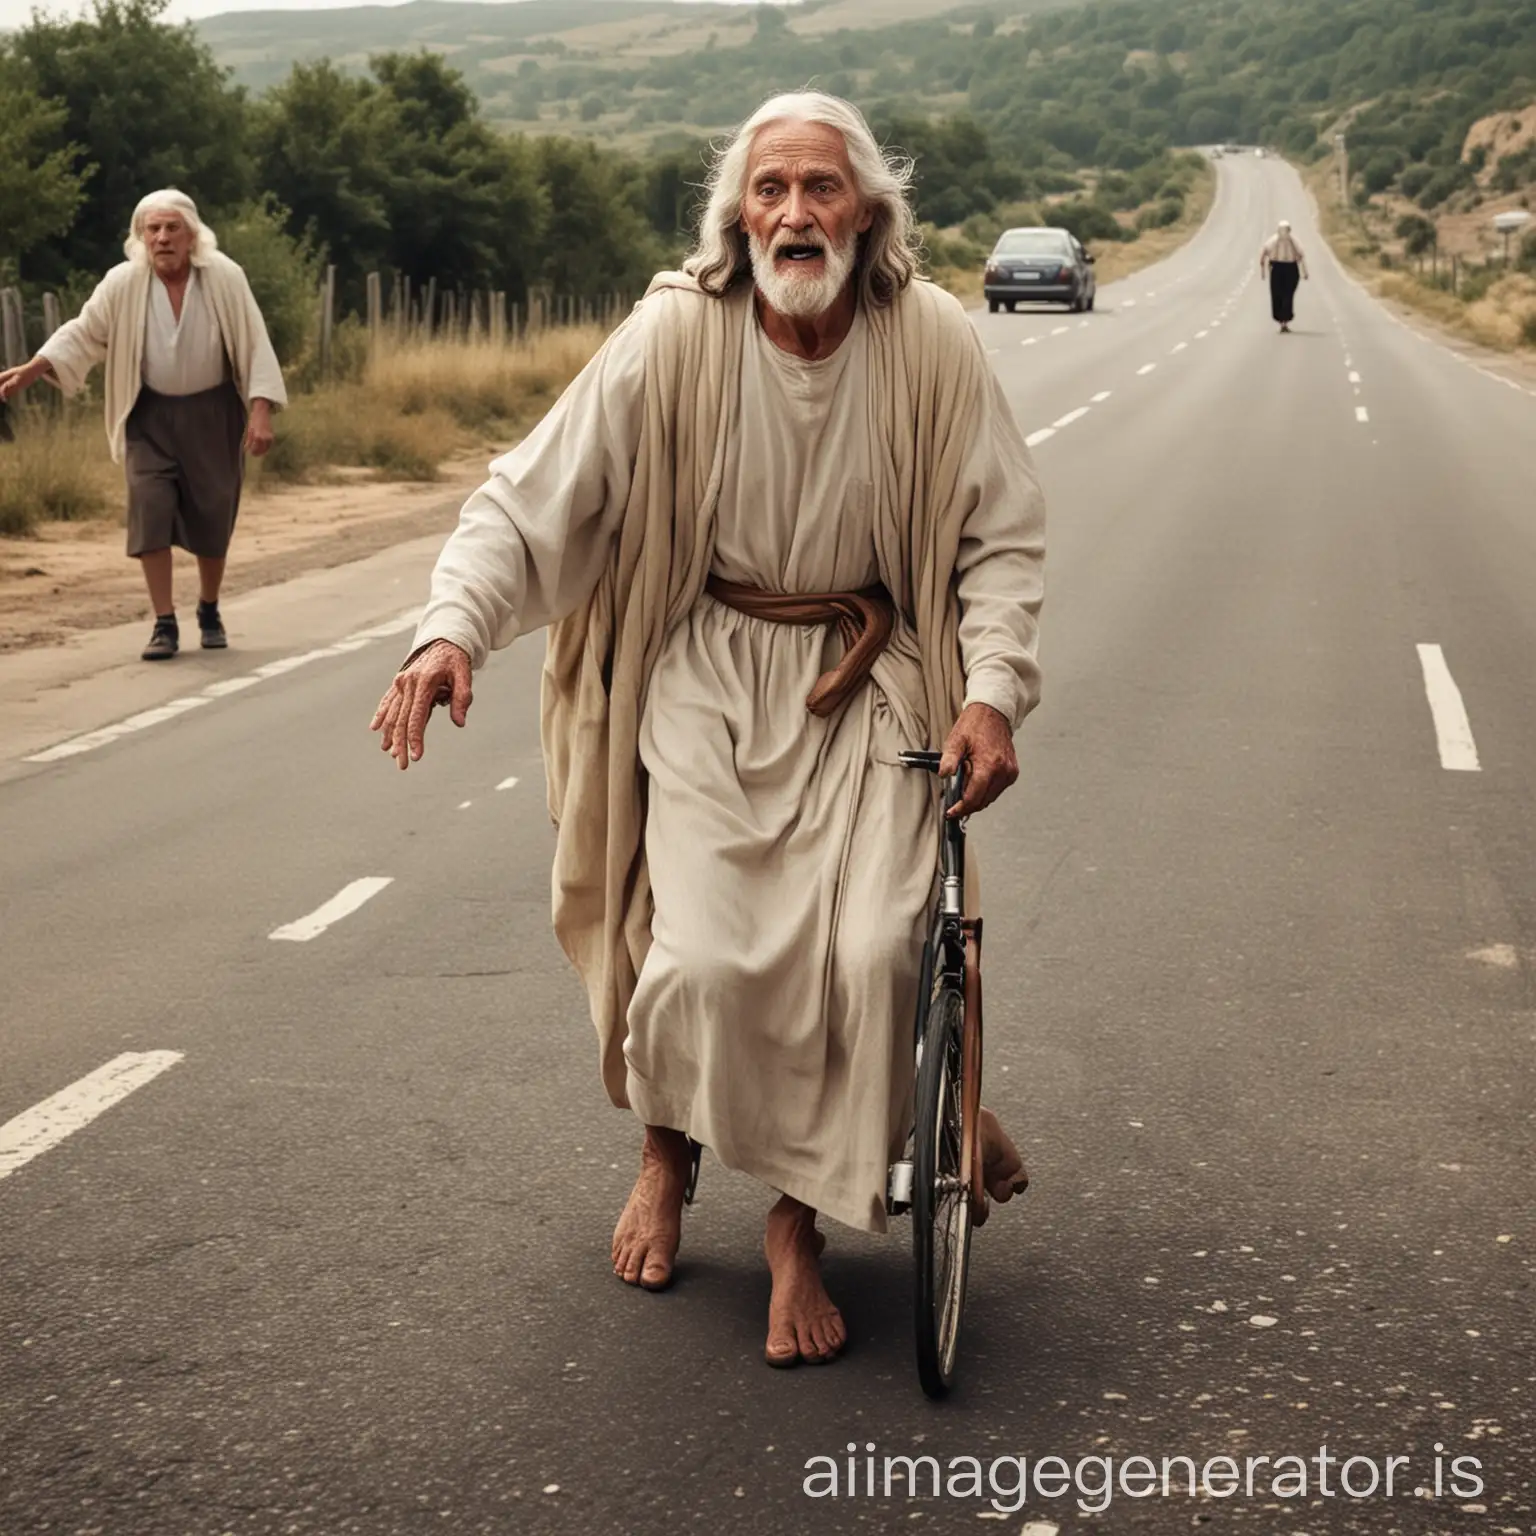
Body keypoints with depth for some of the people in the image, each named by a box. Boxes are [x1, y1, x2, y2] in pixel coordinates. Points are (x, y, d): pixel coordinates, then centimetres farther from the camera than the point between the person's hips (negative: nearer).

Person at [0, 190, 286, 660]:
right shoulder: (123, 283, -11)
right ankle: (164, 624, -5)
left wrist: (260, 411, -16)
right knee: (150, 511, -12)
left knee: (213, 516, 6)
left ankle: (209, 612, 29)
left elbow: (254, 346, -11)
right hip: (150, 414, 0)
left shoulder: (224, 277, -14)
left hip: (212, 413, 0)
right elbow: (83, 333, -3)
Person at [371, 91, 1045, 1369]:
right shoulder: (674, 339, -12)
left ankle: (800, 1225, 9)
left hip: (867, 686, 1)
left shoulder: (931, 344, -8)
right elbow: (533, 496, -10)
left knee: (867, 958, -14)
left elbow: (1004, 537, 0)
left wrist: (992, 690, -13)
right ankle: (666, 1151, 22)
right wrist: (452, 630, -25)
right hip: (710, 676, -1)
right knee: (707, 961, -14)